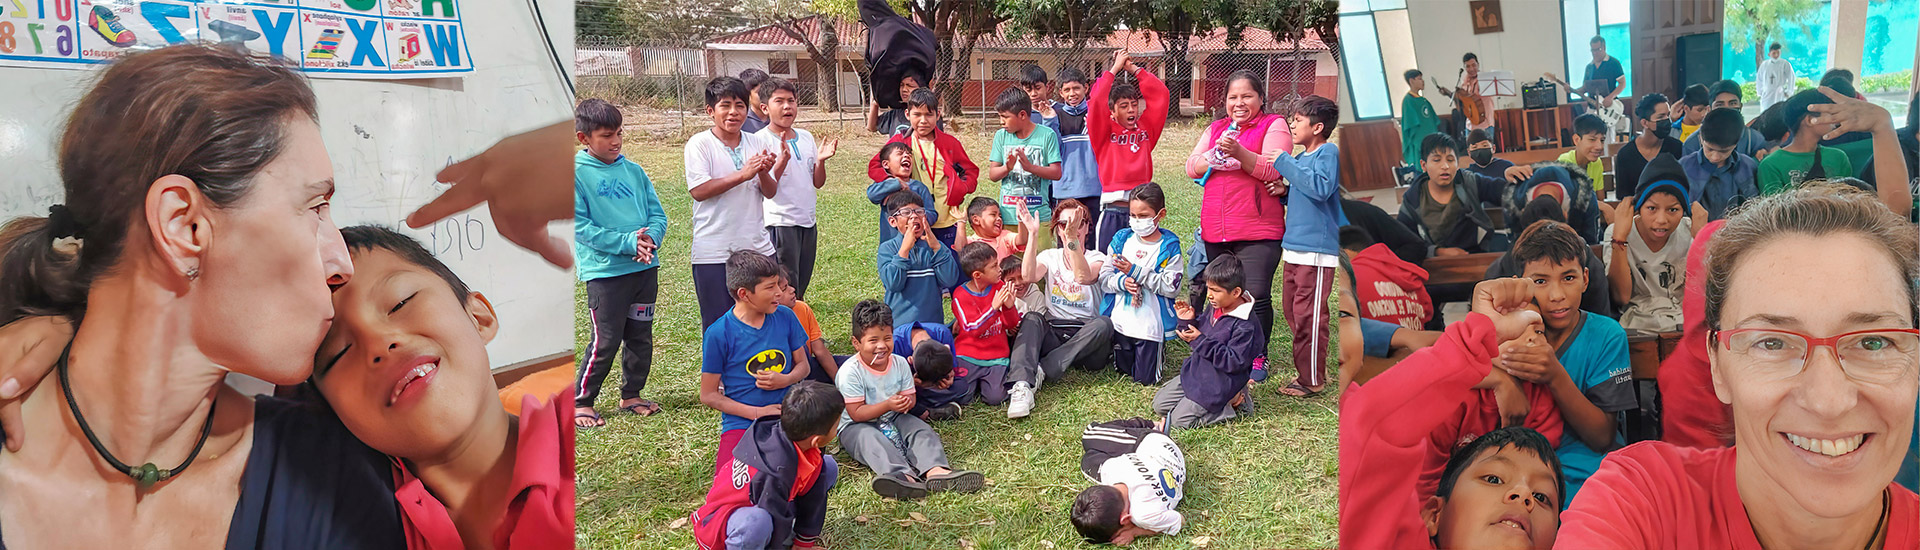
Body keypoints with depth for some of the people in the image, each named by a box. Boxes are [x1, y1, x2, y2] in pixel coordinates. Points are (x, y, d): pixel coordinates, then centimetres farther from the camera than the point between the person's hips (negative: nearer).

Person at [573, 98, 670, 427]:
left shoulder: (633, 170, 9)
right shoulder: (576, 174, -7)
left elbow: (657, 213, 10)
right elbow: (580, 226, -12)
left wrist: (650, 238, -12)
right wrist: (627, 242, -19)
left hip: (644, 268, 6)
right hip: (604, 271, -5)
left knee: (641, 337, 13)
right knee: (606, 341, -4)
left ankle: (631, 394, 29)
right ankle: (580, 402, 10)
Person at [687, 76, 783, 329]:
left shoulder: (757, 144, 8)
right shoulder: (700, 144, -5)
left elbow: (770, 192, 7)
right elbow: (698, 190, -15)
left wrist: (763, 173, -15)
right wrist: (743, 174, -19)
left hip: (757, 246, 4)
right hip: (713, 251, -4)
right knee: (718, 325, 3)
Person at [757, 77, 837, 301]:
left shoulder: (806, 137, 11)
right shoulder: (762, 140, -9)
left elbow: (818, 183, 13)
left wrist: (820, 160, -5)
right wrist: (783, 158, -27)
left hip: (808, 221, 7)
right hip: (779, 222, -7)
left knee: (801, 288, 14)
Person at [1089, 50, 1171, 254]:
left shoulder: (1145, 129, 12)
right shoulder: (1104, 132, 4)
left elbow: (1160, 94, 9)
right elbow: (1097, 100, -9)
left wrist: (1133, 69, 9)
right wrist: (1115, 68, 0)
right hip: (1112, 211, -2)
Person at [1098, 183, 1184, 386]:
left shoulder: (1169, 245, -9)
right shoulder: (1122, 238, 2)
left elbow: (1171, 287, -16)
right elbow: (1104, 278, 2)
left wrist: (1136, 272, -19)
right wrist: (1121, 281, -20)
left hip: (1150, 325, -4)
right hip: (1120, 322, 4)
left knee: (1145, 379, 4)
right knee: (1123, 370, 17)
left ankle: (1160, 350, 32)